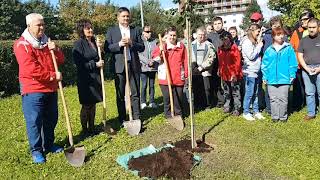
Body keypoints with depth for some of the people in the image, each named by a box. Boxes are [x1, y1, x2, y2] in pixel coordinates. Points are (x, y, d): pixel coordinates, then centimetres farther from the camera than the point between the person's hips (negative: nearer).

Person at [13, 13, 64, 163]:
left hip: (51, 89, 7)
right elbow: (31, 69, -22)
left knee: (51, 119, 14)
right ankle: (36, 150, 13)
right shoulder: (22, 44, -11)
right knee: (34, 121, -2)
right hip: (33, 90, -7)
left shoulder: (46, 42, 12)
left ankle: (48, 145, 29)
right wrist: (53, 76, -20)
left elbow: (61, 60, 11)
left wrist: (55, 50, -9)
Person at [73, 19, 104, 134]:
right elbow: (79, 63, -15)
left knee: (93, 104, 14)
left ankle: (92, 127, 25)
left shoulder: (94, 42, 10)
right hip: (85, 79, -7)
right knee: (86, 105, 2)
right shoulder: (79, 44, -11)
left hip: (96, 77, 7)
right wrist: (95, 64, -16)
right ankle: (85, 129, 16)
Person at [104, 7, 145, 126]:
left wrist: (132, 43, -13)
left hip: (134, 66, 1)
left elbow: (142, 48, 5)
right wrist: (119, 44, -17)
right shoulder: (111, 31, 6)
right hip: (119, 66, -1)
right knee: (120, 95, 6)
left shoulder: (135, 31, 11)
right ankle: (122, 120, 16)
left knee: (135, 93, 3)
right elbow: (107, 49, -1)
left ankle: (136, 118, 11)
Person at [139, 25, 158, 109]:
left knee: (152, 85, 9)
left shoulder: (154, 41, 8)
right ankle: (143, 102, 10)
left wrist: (153, 61, -10)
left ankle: (152, 102, 16)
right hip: (144, 67, -3)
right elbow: (139, 55, -8)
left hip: (153, 67, 3)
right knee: (144, 85, -2)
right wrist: (148, 62, -14)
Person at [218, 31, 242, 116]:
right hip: (224, 75, 6)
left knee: (235, 93, 0)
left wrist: (235, 74, -18)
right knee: (226, 92, 18)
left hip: (233, 75, -6)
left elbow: (237, 62, -14)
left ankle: (237, 109, 9)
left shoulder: (234, 49, -11)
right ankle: (227, 107, 31)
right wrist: (220, 71, 14)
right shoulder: (220, 49, 8)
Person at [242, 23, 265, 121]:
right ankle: (246, 112, 8)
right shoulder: (247, 42, -11)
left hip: (256, 71, 8)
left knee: (255, 93, 13)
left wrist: (259, 44, 7)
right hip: (249, 71, -8)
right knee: (249, 93, -2)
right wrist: (259, 46, -9)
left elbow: (258, 55, 18)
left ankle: (256, 111, 22)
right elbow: (251, 56, -17)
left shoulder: (255, 41, 16)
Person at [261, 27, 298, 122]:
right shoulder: (269, 50, 4)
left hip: (284, 79, -1)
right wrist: (265, 77, 1)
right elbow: (264, 64, 6)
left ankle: (283, 116, 19)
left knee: (283, 99, 5)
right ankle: (275, 116, 20)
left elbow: (293, 63, 1)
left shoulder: (289, 48, 0)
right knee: (273, 99, 8)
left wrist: (292, 75, -5)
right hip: (271, 79, 2)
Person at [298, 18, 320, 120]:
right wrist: (307, 68, -5)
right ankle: (311, 113, 17)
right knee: (309, 93, 8)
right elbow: (300, 56, 8)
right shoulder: (304, 40, 12)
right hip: (306, 69, 3)